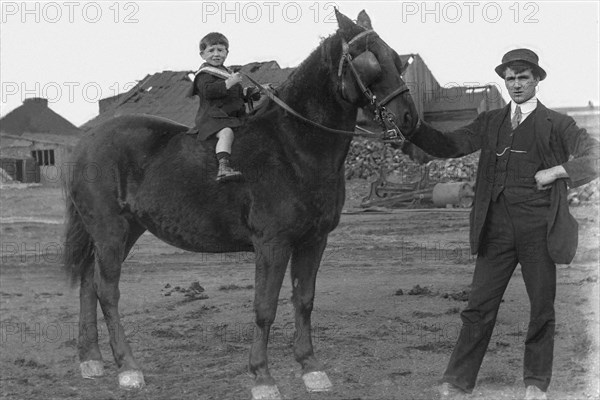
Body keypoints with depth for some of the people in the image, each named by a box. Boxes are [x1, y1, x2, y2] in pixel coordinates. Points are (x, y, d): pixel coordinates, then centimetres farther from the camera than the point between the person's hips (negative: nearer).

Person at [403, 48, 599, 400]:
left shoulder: (556, 124, 4)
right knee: (480, 306, -1)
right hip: (497, 227, 2)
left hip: (539, 228, -2)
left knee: (542, 308, 7)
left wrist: (557, 171, -13)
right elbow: (448, 146, 7)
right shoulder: (490, 123, 14)